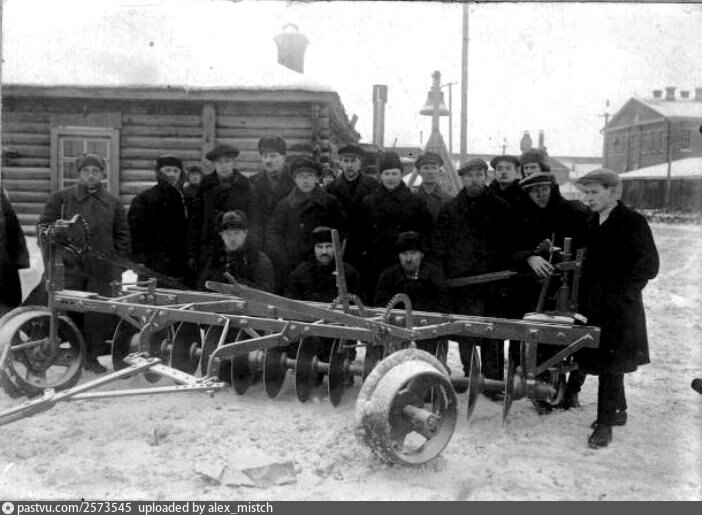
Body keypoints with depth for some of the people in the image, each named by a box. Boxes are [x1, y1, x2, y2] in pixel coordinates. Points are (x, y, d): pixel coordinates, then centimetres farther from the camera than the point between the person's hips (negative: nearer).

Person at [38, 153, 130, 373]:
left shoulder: (113, 203, 10)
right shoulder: (61, 198, 5)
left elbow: (122, 235, 14)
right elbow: (44, 227, 7)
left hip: (102, 270, 1)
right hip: (70, 267, -1)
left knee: (100, 316, 0)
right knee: (70, 313, -1)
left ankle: (91, 357, 15)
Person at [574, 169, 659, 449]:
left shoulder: (633, 222, -11)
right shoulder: (591, 222, 9)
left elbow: (648, 267, -11)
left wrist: (620, 291, -12)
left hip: (619, 308, -7)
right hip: (593, 305, 7)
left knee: (610, 365, -3)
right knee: (605, 362, 16)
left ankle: (605, 423, 6)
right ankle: (619, 410, 33)